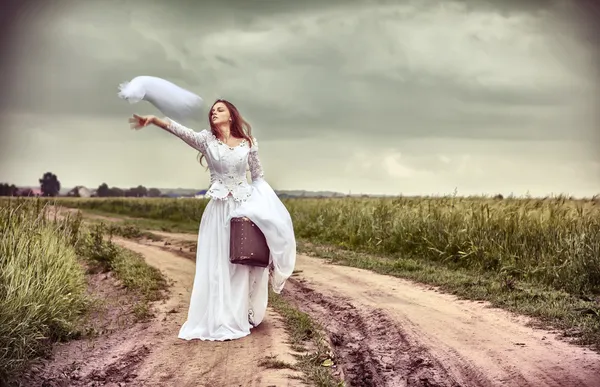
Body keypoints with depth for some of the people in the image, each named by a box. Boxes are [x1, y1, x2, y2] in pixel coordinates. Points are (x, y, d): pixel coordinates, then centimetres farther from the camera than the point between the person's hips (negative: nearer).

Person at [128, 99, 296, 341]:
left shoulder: (248, 144, 4)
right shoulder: (207, 140, 1)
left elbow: (258, 177, 10)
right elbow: (181, 131, -16)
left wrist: (263, 206, -2)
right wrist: (154, 120, -32)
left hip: (245, 208, 0)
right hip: (218, 210, 0)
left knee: (242, 265, 5)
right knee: (216, 265, 1)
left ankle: (238, 319, 15)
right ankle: (217, 321, 7)